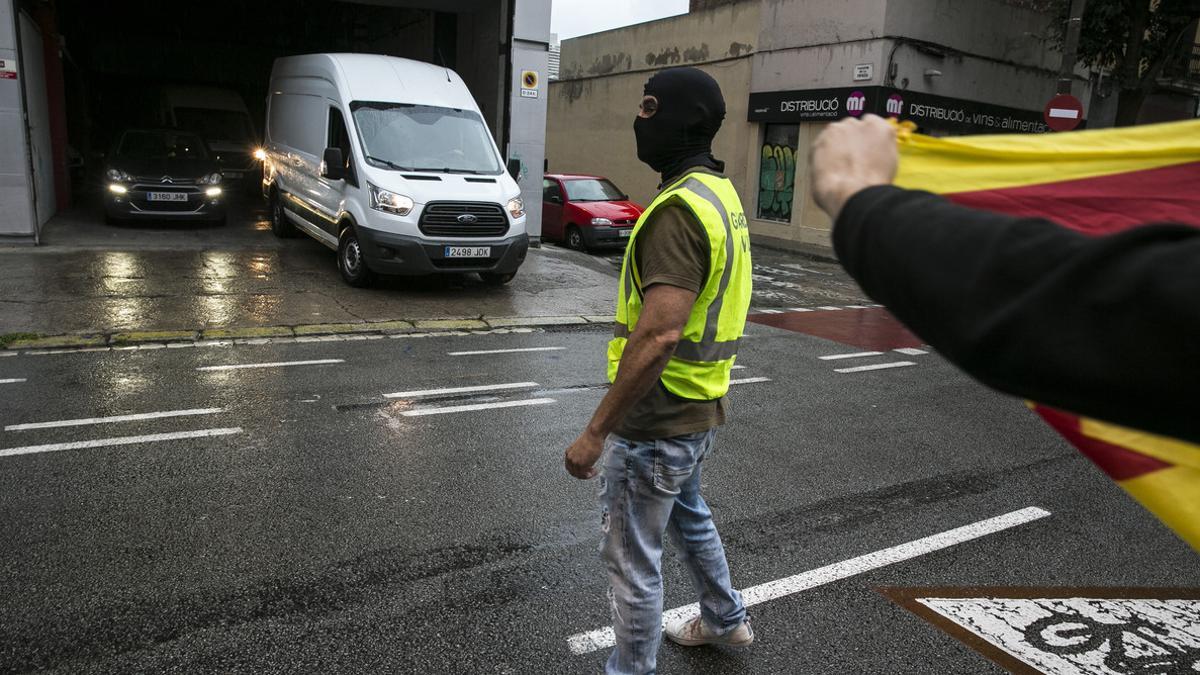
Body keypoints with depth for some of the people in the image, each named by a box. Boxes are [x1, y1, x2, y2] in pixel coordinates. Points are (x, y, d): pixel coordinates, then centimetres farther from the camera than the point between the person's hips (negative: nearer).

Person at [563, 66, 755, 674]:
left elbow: (658, 334, -31)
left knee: (631, 555, 7)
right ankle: (725, 620, 51)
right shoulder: (720, 193, 9)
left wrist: (595, 431, -26)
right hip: (699, 409, 11)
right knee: (689, 516, 31)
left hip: (657, 421, -10)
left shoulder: (680, 208, -24)